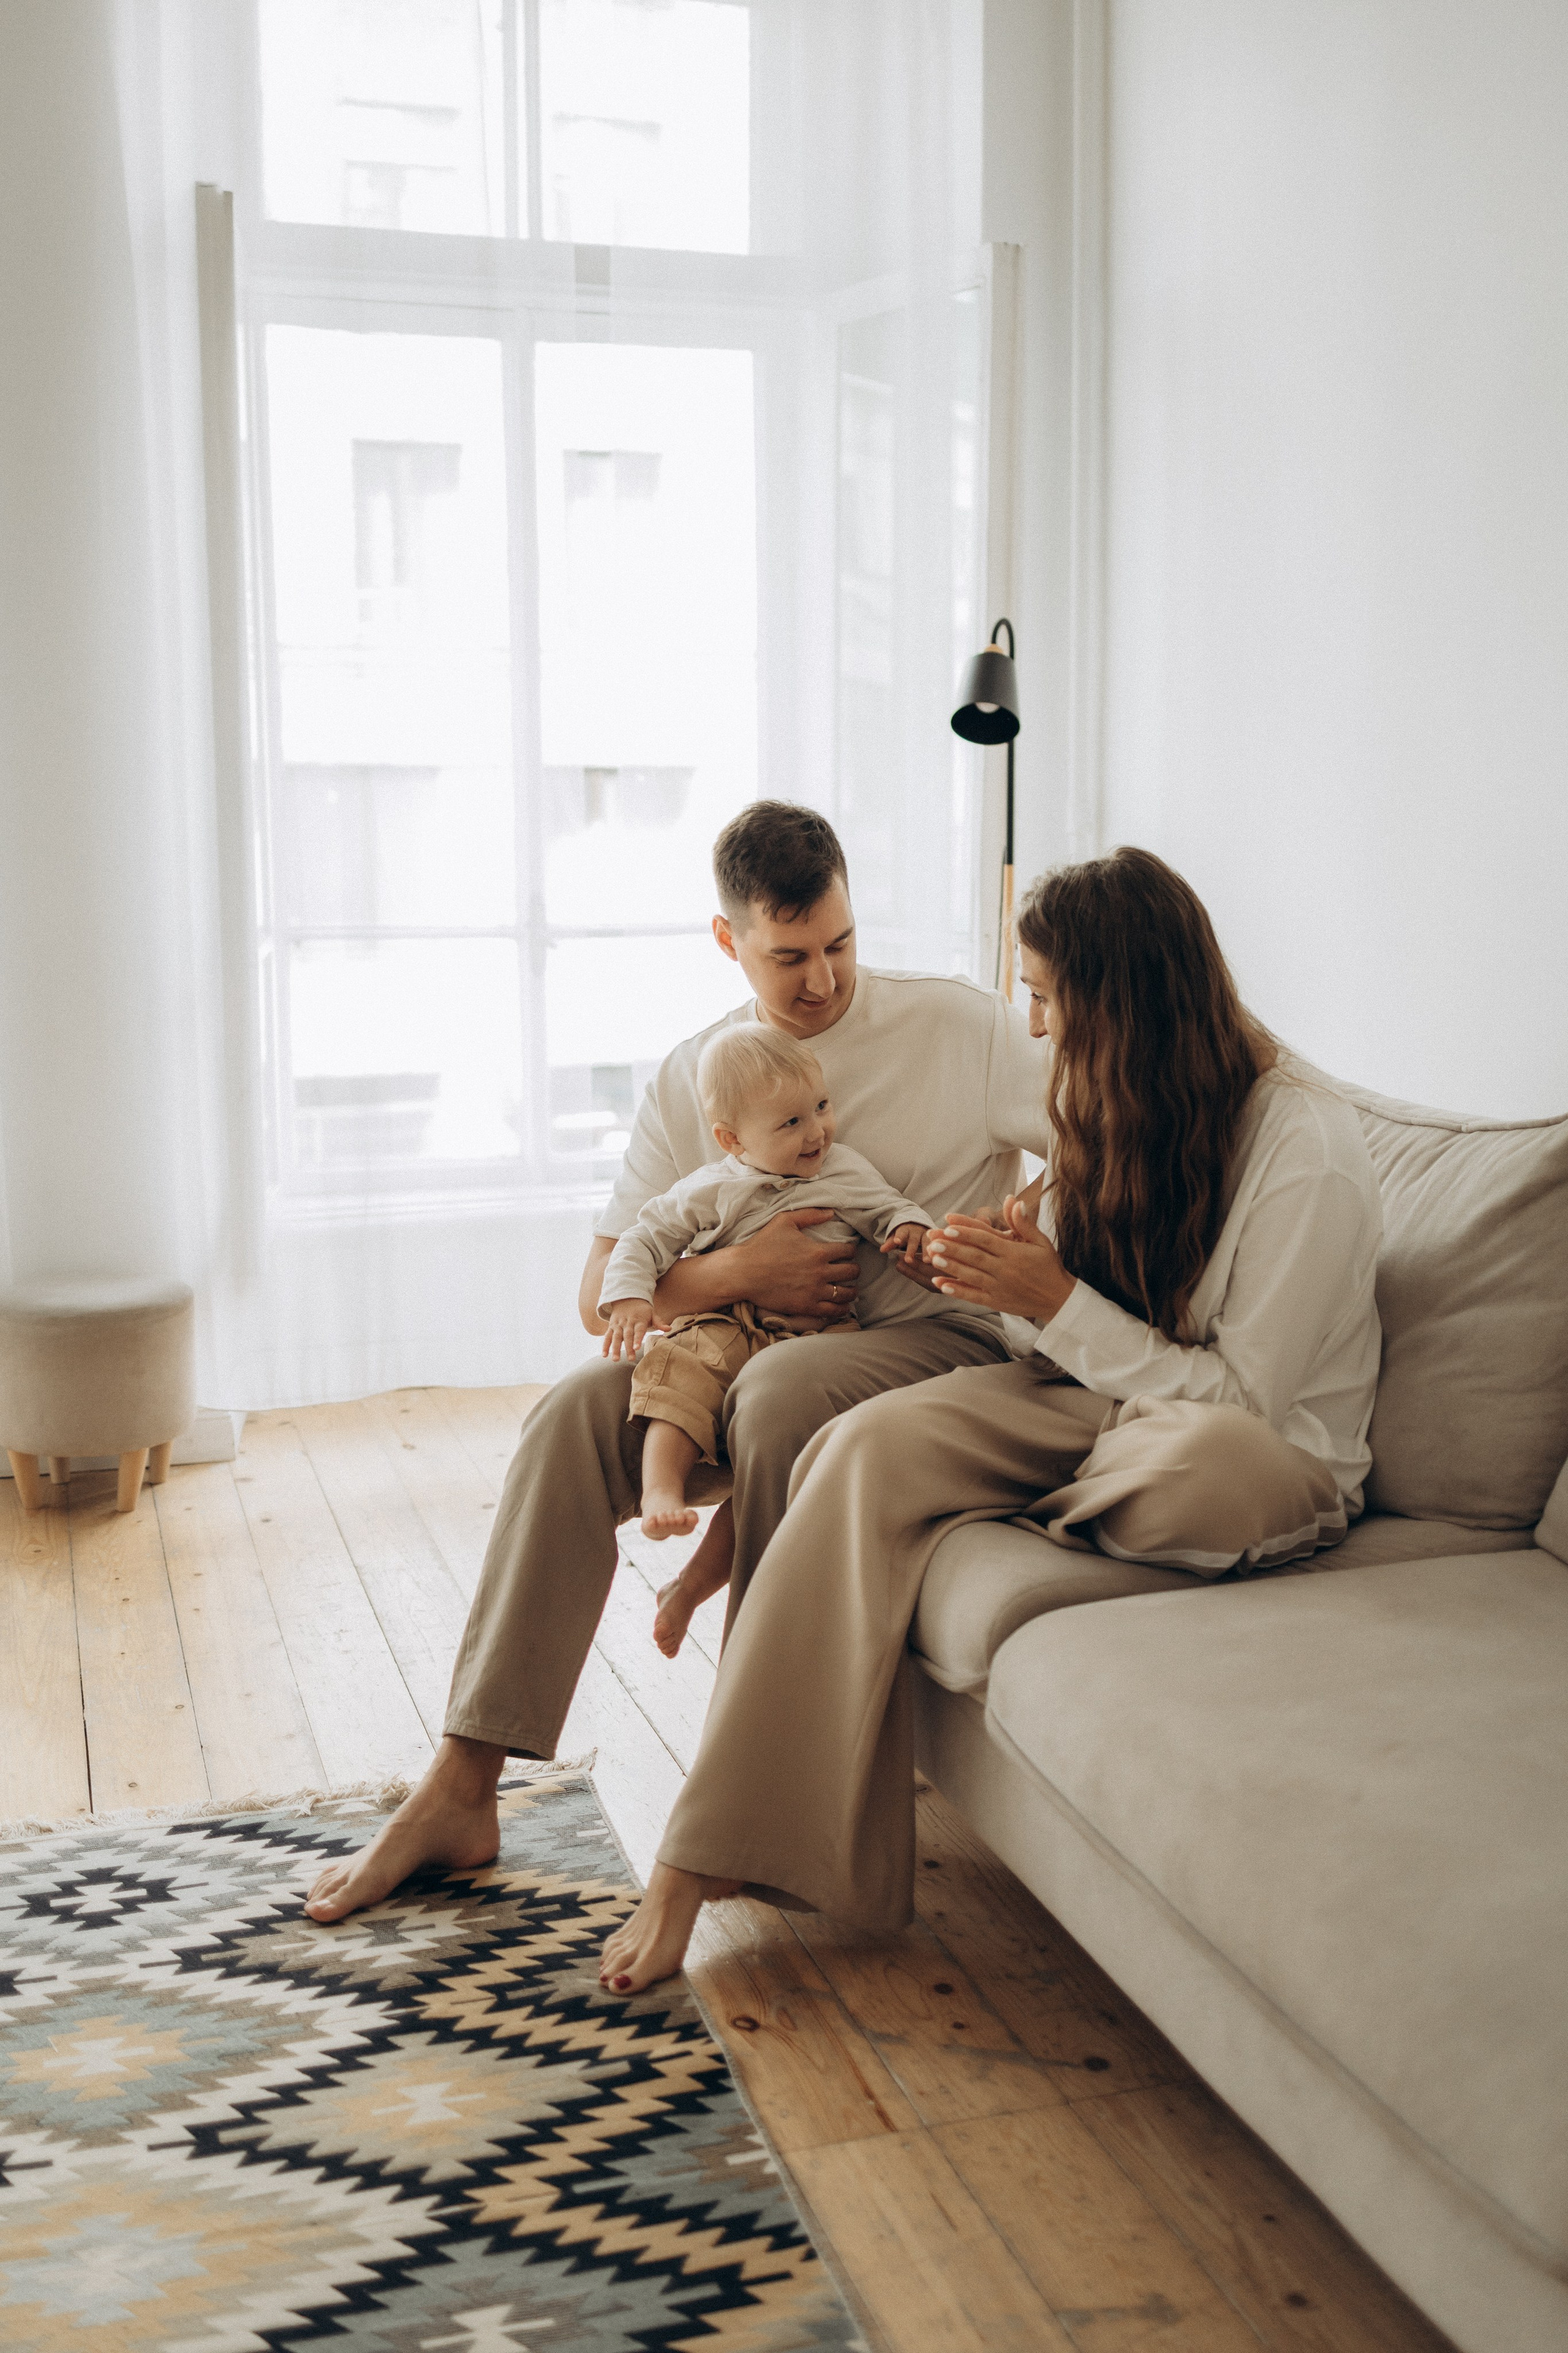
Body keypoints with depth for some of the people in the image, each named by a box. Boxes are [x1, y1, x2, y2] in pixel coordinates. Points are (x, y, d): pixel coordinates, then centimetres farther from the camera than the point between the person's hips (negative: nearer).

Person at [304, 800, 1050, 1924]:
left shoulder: (956, 1024, 0)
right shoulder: (692, 1077, 8)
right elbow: (602, 1295, 3)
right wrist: (735, 1272, -15)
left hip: (941, 1342, -4)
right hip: (751, 1355, 4)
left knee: (782, 1391, -36)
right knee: (575, 1416, -21)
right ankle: (461, 1791, -19)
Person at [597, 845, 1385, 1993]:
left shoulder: (1310, 1147, -18)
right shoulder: (1119, 1098, 5)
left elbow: (1241, 1399, -18)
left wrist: (1053, 1302, -20)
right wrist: (1012, 1265, -8)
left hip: (1269, 1461, -6)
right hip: (1103, 1400, 6)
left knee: (1211, 1467, -44)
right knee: (870, 1444, -22)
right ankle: (707, 1855, -24)